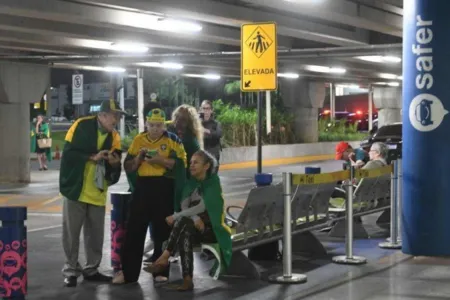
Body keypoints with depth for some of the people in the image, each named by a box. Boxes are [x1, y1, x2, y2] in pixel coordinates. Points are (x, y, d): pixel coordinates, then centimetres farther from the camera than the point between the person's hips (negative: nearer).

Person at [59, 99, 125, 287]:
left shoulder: (114, 137, 5)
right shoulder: (81, 125, -9)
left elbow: (114, 170, 8)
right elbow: (68, 153, -13)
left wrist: (115, 163, -14)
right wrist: (92, 157, -20)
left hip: (98, 192, 4)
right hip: (76, 189, -4)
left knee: (96, 234, 9)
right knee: (71, 232, 2)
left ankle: (91, 270, 21)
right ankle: (71, 271, 12)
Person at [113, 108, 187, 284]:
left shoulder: (172, 140, 2)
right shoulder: (138, 140, 10)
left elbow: (181, 164, -7)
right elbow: (128, 167, 9)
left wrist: (162, 160, -19)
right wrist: (139, 157, -9)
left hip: (164, 188, -2)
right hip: (142, 187, 2)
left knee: (162, 230, 5)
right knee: (134, 230, -1)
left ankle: (161, 271, 14)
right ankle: (128, 272, 4)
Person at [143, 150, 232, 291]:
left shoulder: (213, 181, -5)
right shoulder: (190, 183, 12)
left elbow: (202, 206, -18)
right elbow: (184, 206, -3)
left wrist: (175, 216, -22)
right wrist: (195, 219, -25)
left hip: (212, 229, -4)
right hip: (194, 227, 4)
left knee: (183, 222, -32)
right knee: (185, 234, -33)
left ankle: (164, 258, -35)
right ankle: (187, 279, -42)